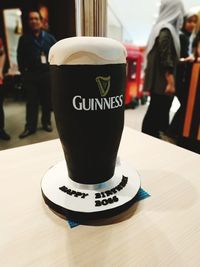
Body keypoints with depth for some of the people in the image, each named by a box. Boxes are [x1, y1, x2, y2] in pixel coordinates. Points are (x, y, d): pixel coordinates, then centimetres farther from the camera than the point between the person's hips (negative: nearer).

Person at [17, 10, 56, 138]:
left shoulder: (50, 38, 8)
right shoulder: (24, 39, 8)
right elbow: (20, 58, 8)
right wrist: (24, 72, 0)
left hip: (47, 74, 0)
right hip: (31, 75, 0)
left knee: (47, 100, 6)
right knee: (32, 102, 2)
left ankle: (46, 122, 22)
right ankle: (30, 127, 10)